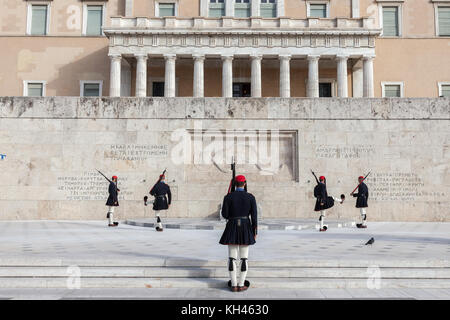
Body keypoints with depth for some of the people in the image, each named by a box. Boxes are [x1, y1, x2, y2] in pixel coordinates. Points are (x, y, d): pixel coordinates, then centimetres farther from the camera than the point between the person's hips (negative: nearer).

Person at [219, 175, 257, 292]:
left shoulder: (228, 196, -5)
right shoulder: (251, 197, -3)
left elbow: (224, 214, -6)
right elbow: (254, 215, -4)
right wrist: (255, 232, 5)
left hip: (232, 228, 0)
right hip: (246, 228, 0)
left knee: (232, 258, 6)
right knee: (244, 258, 7)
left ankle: (234, 285, 6)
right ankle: (241, 285, 8)